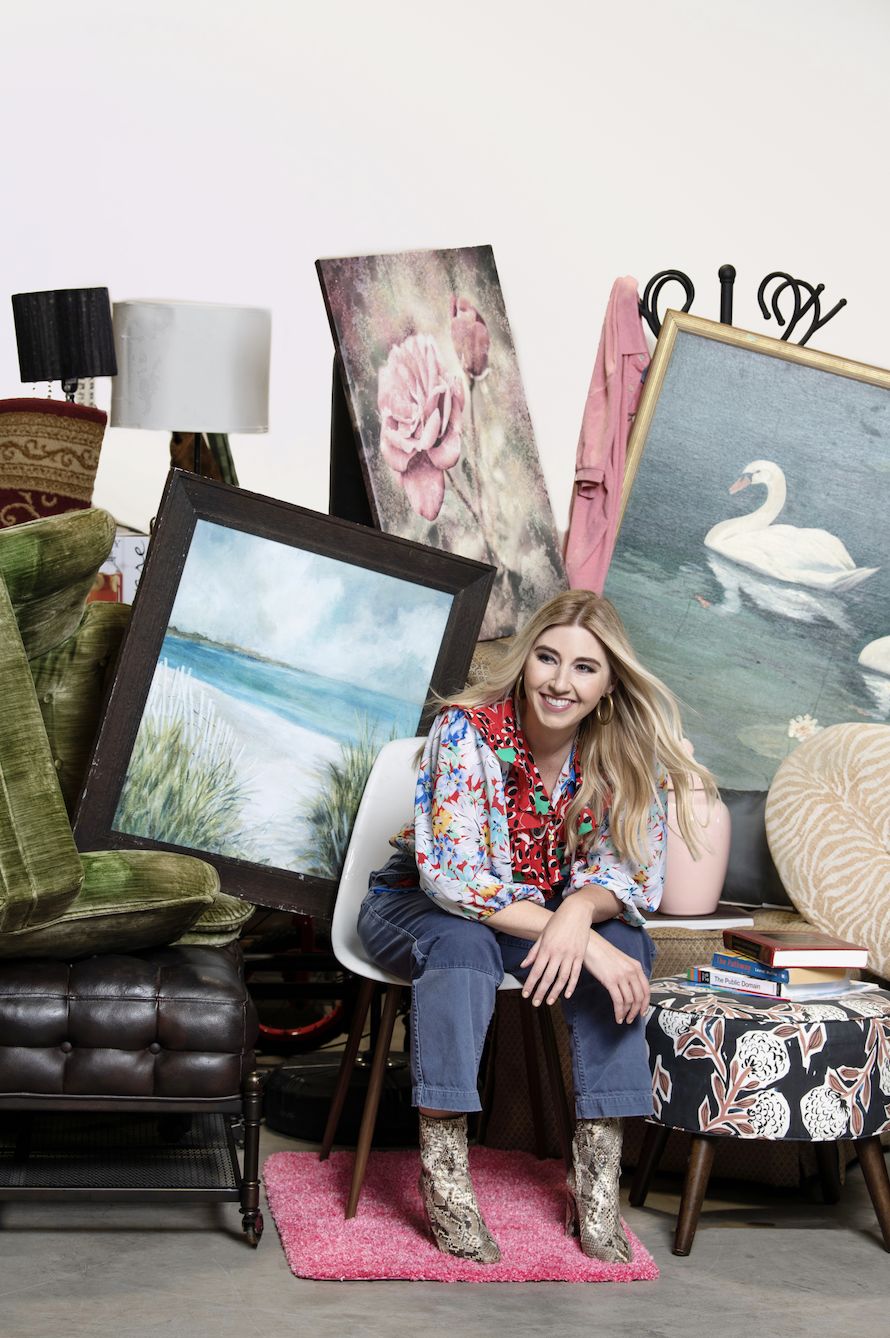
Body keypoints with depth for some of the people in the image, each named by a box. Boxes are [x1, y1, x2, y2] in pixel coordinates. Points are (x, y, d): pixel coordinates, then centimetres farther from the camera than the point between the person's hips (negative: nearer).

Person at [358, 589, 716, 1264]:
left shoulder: (627, 751, -14)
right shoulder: (467, 730, -26)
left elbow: (633, 872, -13)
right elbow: (451, 876, -32)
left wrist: (581, 911, -38)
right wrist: (581, 939, -40)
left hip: (545, 915, 3)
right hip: (416, 906, -3)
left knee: (623, 944, -25)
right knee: (462, 941, -36)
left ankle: (598, 1175, -20)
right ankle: (443, 1172, -28)